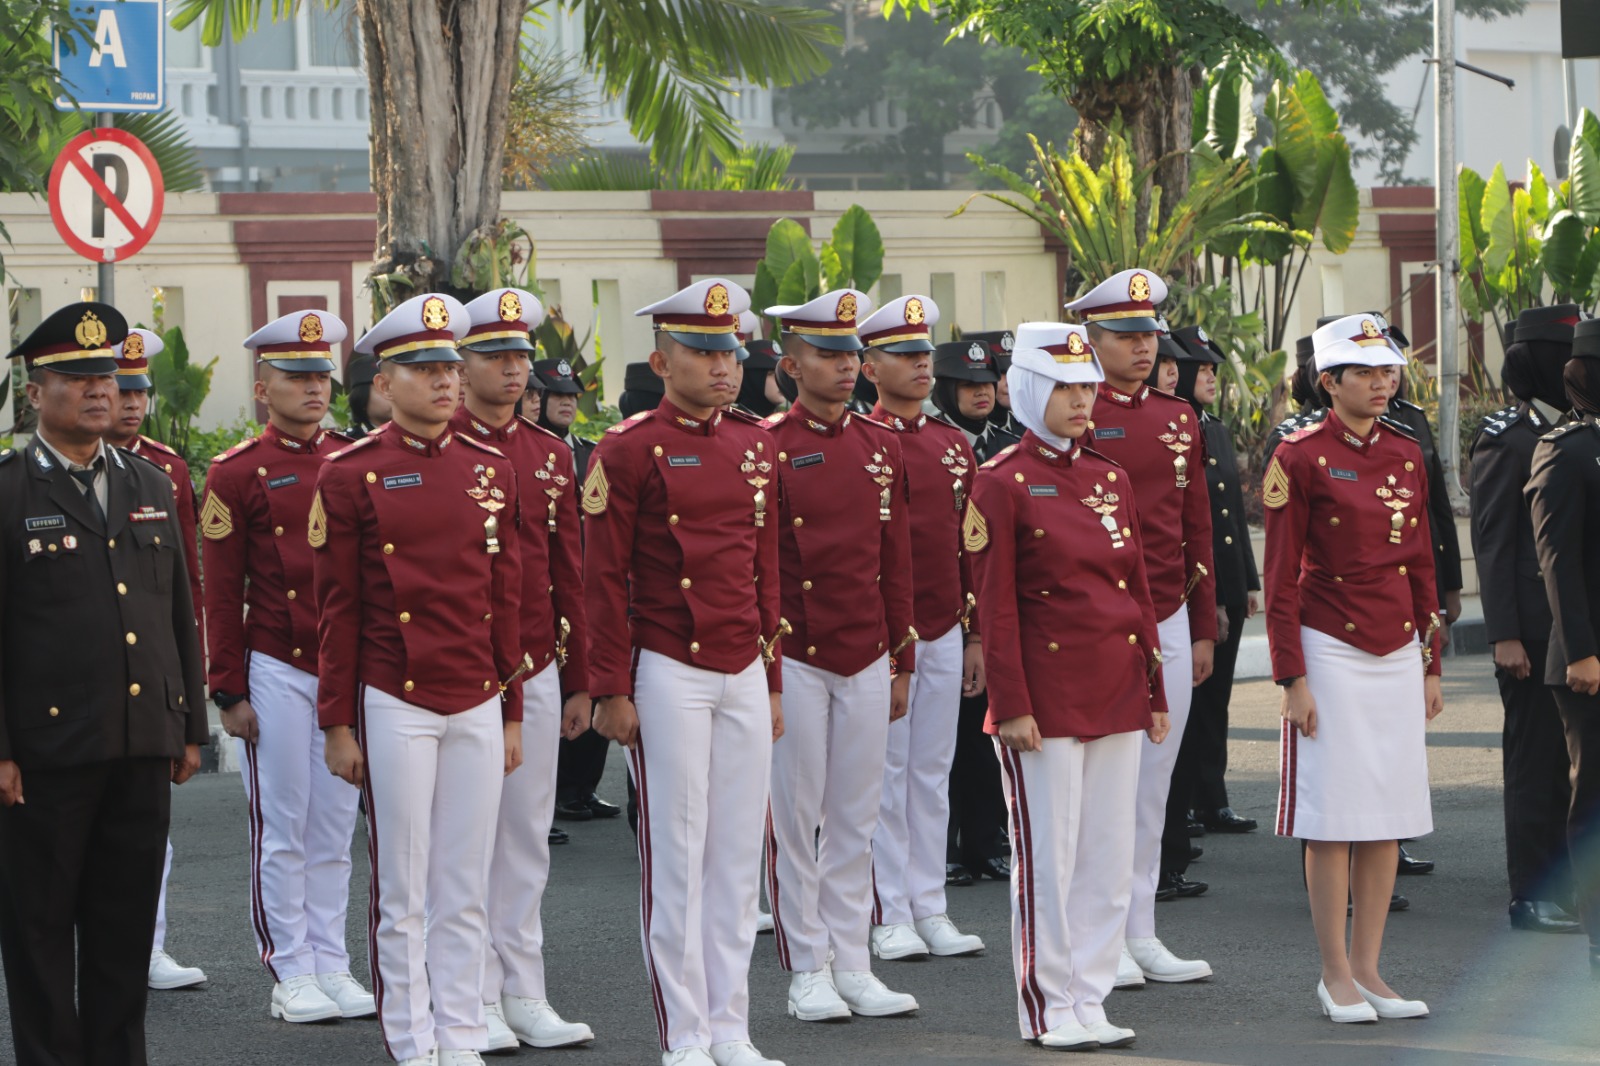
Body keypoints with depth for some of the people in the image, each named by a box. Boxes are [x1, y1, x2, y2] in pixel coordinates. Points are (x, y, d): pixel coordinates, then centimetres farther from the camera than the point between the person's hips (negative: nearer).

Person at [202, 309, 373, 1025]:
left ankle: (332, 965, 14)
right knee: (281, 830, 1)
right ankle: (290, 972, 8)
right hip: (276, 671, -4)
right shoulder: (237, 474, -5)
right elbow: (221, 595, -5)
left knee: (334, 827, 8)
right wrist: (229, 692, -7)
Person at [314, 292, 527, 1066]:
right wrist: (337, 725, -4)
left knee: (466, 892, 7)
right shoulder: (352, 474, -5)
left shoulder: (491, 472, 7)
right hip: (395, 705, -4)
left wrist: (512, 713, 10)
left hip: (477, 707, 4)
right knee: (402, 892, 3)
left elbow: (507, 602, 12)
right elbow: (337, 610, -3)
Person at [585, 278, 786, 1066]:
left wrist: (773, 682, 15)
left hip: (743, 676, 6)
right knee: (676, 856, -1)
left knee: (738, 853, 7)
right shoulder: (629, 450, -7)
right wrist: (612, 693, -10)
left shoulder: (754, 446, 11)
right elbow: (605, 579, -8)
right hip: (669, 676, -6)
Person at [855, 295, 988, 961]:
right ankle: (890, 918, 4)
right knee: (886, 774, 0)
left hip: (944, 633, 6)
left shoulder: (953, 444, 11)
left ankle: (931, 910, 14)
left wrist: (976, 636, 12)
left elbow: (971, 547, 14)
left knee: (933, 773, 9)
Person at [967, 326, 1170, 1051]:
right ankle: (1048, 1008, 6)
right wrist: (1012, 706, -13)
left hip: (1115, 695, 6)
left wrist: (1155, 691, 11)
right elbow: (995, 605, -9)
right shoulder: (1003, 484, -7)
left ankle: (1090, 998, 14)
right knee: (1048, 854, -2)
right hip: (1047, 696, -6)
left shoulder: (1111, 480, 11)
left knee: (1111, 854, 7)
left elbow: (1137, 590, 15)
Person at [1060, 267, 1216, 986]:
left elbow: (1196, 529, 15)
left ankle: (1141, 933, 14)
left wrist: (1203, 629, 13)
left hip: (1169, 622, 6)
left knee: (1154, 780, 8)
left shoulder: (1179, 420, 11)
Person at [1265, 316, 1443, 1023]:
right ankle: (1336, 975, 5)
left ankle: (1369, 969, 12)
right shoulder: (1301, 458, -8)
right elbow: (1280, 579, -8)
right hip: (1331, 652, -6)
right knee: (1334, 819, -2)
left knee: (1388, 815, 6)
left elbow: (1421, 566, 15)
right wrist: (1291, 678, -11)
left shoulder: (1405, 454, 9)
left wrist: (1431, 665, 12)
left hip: (1397, 652, 6)